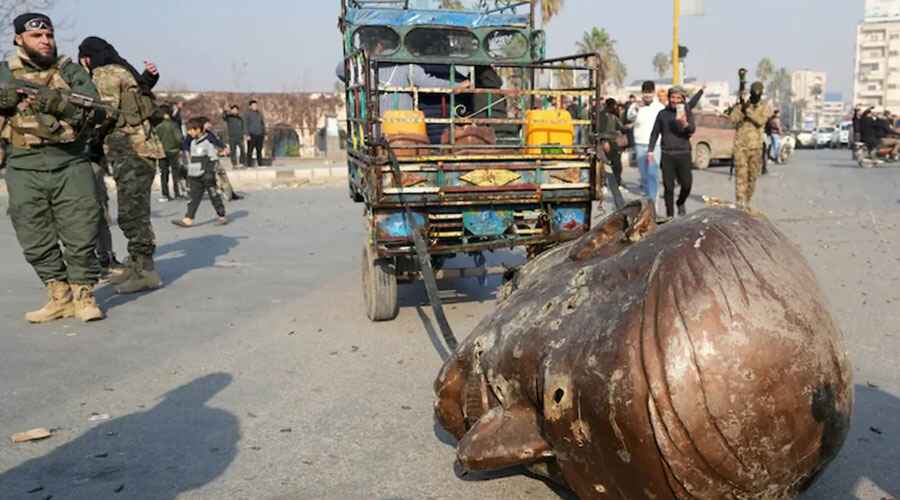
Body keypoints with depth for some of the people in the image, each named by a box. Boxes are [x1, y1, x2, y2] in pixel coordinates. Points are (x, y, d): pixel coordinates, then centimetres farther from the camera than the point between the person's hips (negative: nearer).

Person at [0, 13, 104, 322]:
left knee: (81, 236, -2)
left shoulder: (70, 70, 8)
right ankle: (59, 298, 18)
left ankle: (83, 297, 11)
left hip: (71, 165, -1)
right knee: (37, 242, 6)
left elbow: (91, 109, -6)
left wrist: (58, 103, -17)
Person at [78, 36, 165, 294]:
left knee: (132, 214, -8)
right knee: (134, 213, 14)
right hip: (136, 150, 10)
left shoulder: (106, 74, -7)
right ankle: (136, 266, 22)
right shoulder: (123, 72, 22)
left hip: (130, 151, -10)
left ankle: (145, 271, -4)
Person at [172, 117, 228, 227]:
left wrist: (209, 173, -18)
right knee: (194, 198, 3)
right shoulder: (193, 142, 14)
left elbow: (212, 159, -13)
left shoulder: (208, 142, -11)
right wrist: (189, 174, 20)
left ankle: (222, 217, 12)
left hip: (206, 175, -7)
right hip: (195, 176, 7)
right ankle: (188, 219, -1)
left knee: (214, 196, 2)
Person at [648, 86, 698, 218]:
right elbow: (655, 133, 13)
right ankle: (670, 214, 11)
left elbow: (692, 130, -10)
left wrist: (685, 124, -31)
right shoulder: (663, 113, 7)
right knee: (668, 187, 1)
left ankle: (681, 203, 28)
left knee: (687, 184, -2)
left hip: (683, 154, 0)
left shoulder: (687, 112, 4)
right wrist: (650, 150, 4)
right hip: (667, 154, 0)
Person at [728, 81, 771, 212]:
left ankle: (746, 202, 21)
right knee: (741, 173, -11)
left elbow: (760, 120, -14)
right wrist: (742, 108, -20)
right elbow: (733, 119, -8)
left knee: (752, 175, 8)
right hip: (740, 144, -1)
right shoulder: (741, 105, 7)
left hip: (756, 146, 2)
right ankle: (740, 202, -16)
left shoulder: (765, 108, 6)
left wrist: (747, 110, -19)